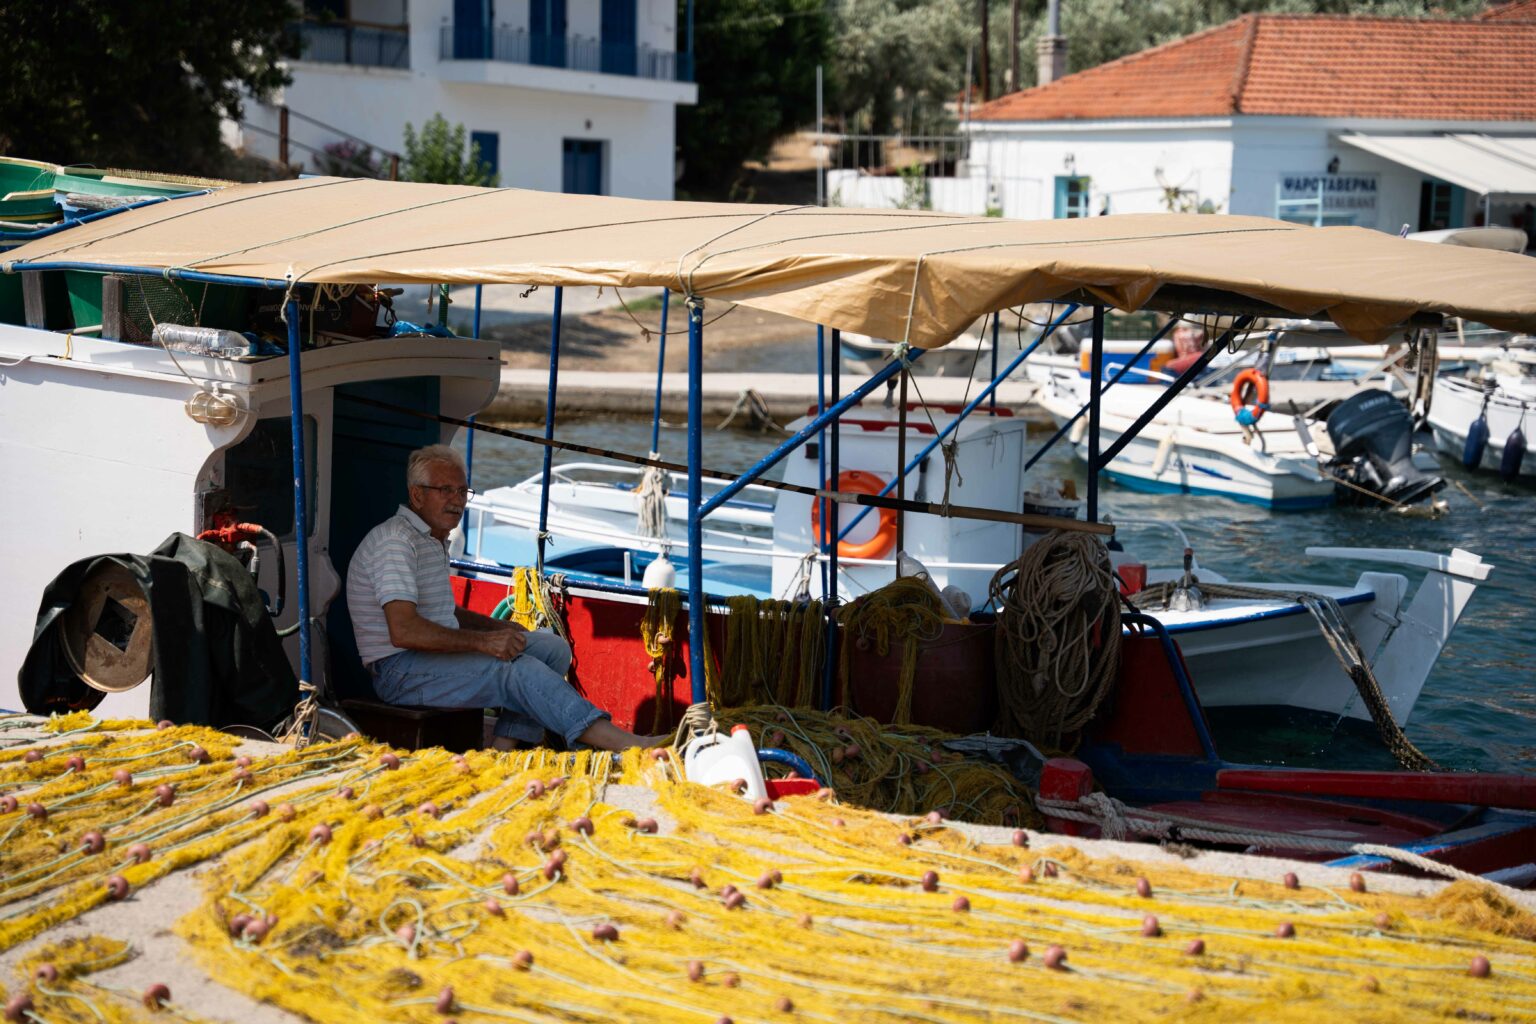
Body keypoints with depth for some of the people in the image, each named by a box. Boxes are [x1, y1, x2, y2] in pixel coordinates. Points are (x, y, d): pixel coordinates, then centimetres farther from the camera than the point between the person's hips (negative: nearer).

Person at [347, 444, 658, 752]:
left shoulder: (434, 539, 18)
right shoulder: (396, 540, -15)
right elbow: (404, 631, -27)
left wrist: (498, 627, 12)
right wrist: (483, 641, -24)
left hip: (440, 656, 10)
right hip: (401, 671, -10)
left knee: (551, 648, -1)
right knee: (519, 671, -28)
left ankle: (503, 751, -16)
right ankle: (625, 745, -34)